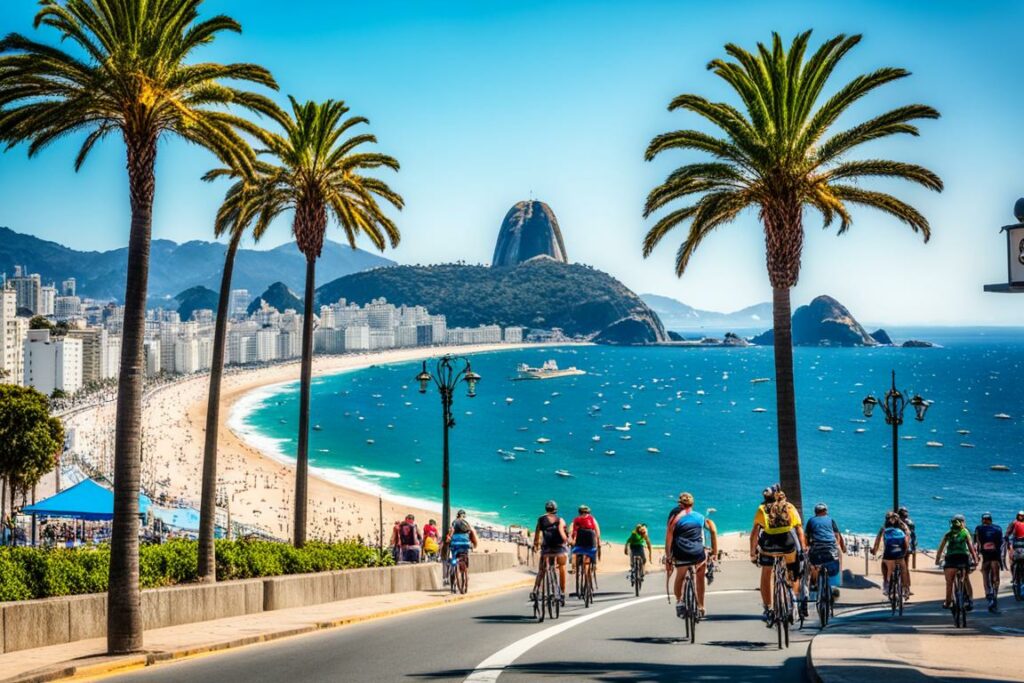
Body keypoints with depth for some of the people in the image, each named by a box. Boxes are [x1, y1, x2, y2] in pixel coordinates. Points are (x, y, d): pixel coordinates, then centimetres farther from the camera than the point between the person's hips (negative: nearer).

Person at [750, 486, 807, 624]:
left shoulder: (762, 509, 17)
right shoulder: (790, 508, 19)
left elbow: (754, 532, 9)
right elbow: (800, 530, 9)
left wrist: (752, 553, 11)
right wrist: (803, 549, 10)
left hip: (768, 546, -1)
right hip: (789, 545, 1)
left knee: (766, 576, 18)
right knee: (794, 575, 23)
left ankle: (768, 610, 13)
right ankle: (800, 600, 6)